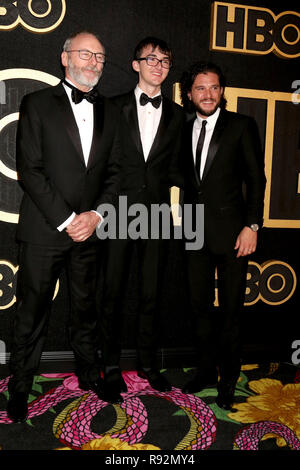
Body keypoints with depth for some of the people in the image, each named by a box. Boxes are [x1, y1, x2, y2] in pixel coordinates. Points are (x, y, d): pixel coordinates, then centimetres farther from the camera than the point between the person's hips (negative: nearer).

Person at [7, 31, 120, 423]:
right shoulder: (37, 104, -1)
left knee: (86, 307, 16)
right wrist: (66, 220, -13)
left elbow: (114, 171, 9)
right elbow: (29, 170, -8)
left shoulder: (109, 111, 12)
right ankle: (20, 387, 24)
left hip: (90, 229, 4)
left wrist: (97, 215, -6)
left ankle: (88, 373, 34)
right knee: (32, 311, 7)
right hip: (44, 230, -3)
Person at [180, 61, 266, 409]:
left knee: (231, 309, 4)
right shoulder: (187, 131, 13)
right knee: (200, 306, 12)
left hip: (231, 232, -4)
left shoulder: (241, 125, 0)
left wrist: (252, 226, -10)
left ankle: (228, 379, 21)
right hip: (197, 233, 4)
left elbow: (256, 178, -3)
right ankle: (206, 370, 29)